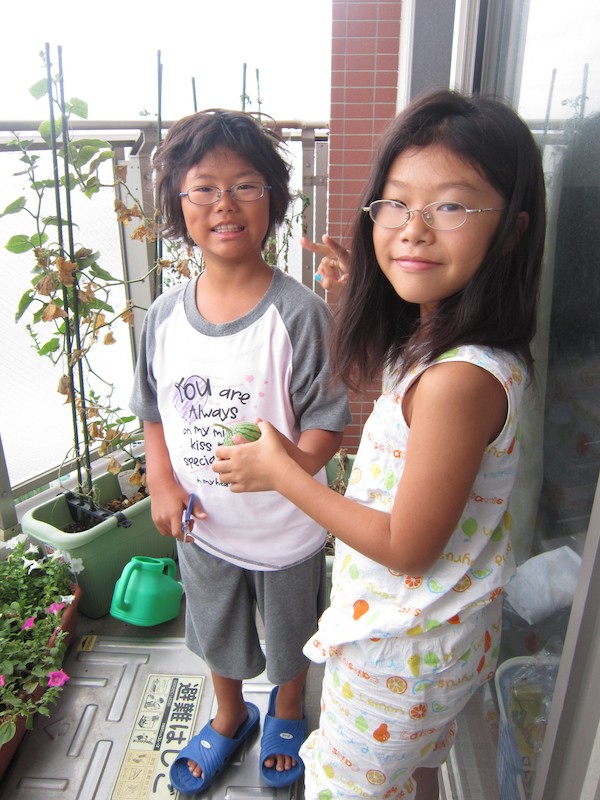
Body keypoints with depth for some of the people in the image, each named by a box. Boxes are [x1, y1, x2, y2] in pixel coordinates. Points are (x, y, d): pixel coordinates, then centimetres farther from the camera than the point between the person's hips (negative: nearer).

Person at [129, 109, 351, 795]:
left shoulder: (298, 312, -21)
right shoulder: (165, 314, -7)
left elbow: (328, 422, -18)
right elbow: (153, 412, 3)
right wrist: (163, 484, -10)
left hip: (284, 529, -3)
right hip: (200, 526, 4)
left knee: (288, 637, 25)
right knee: (216, 635, 28)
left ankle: (286, 713, 59)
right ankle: (229, 717, 60)